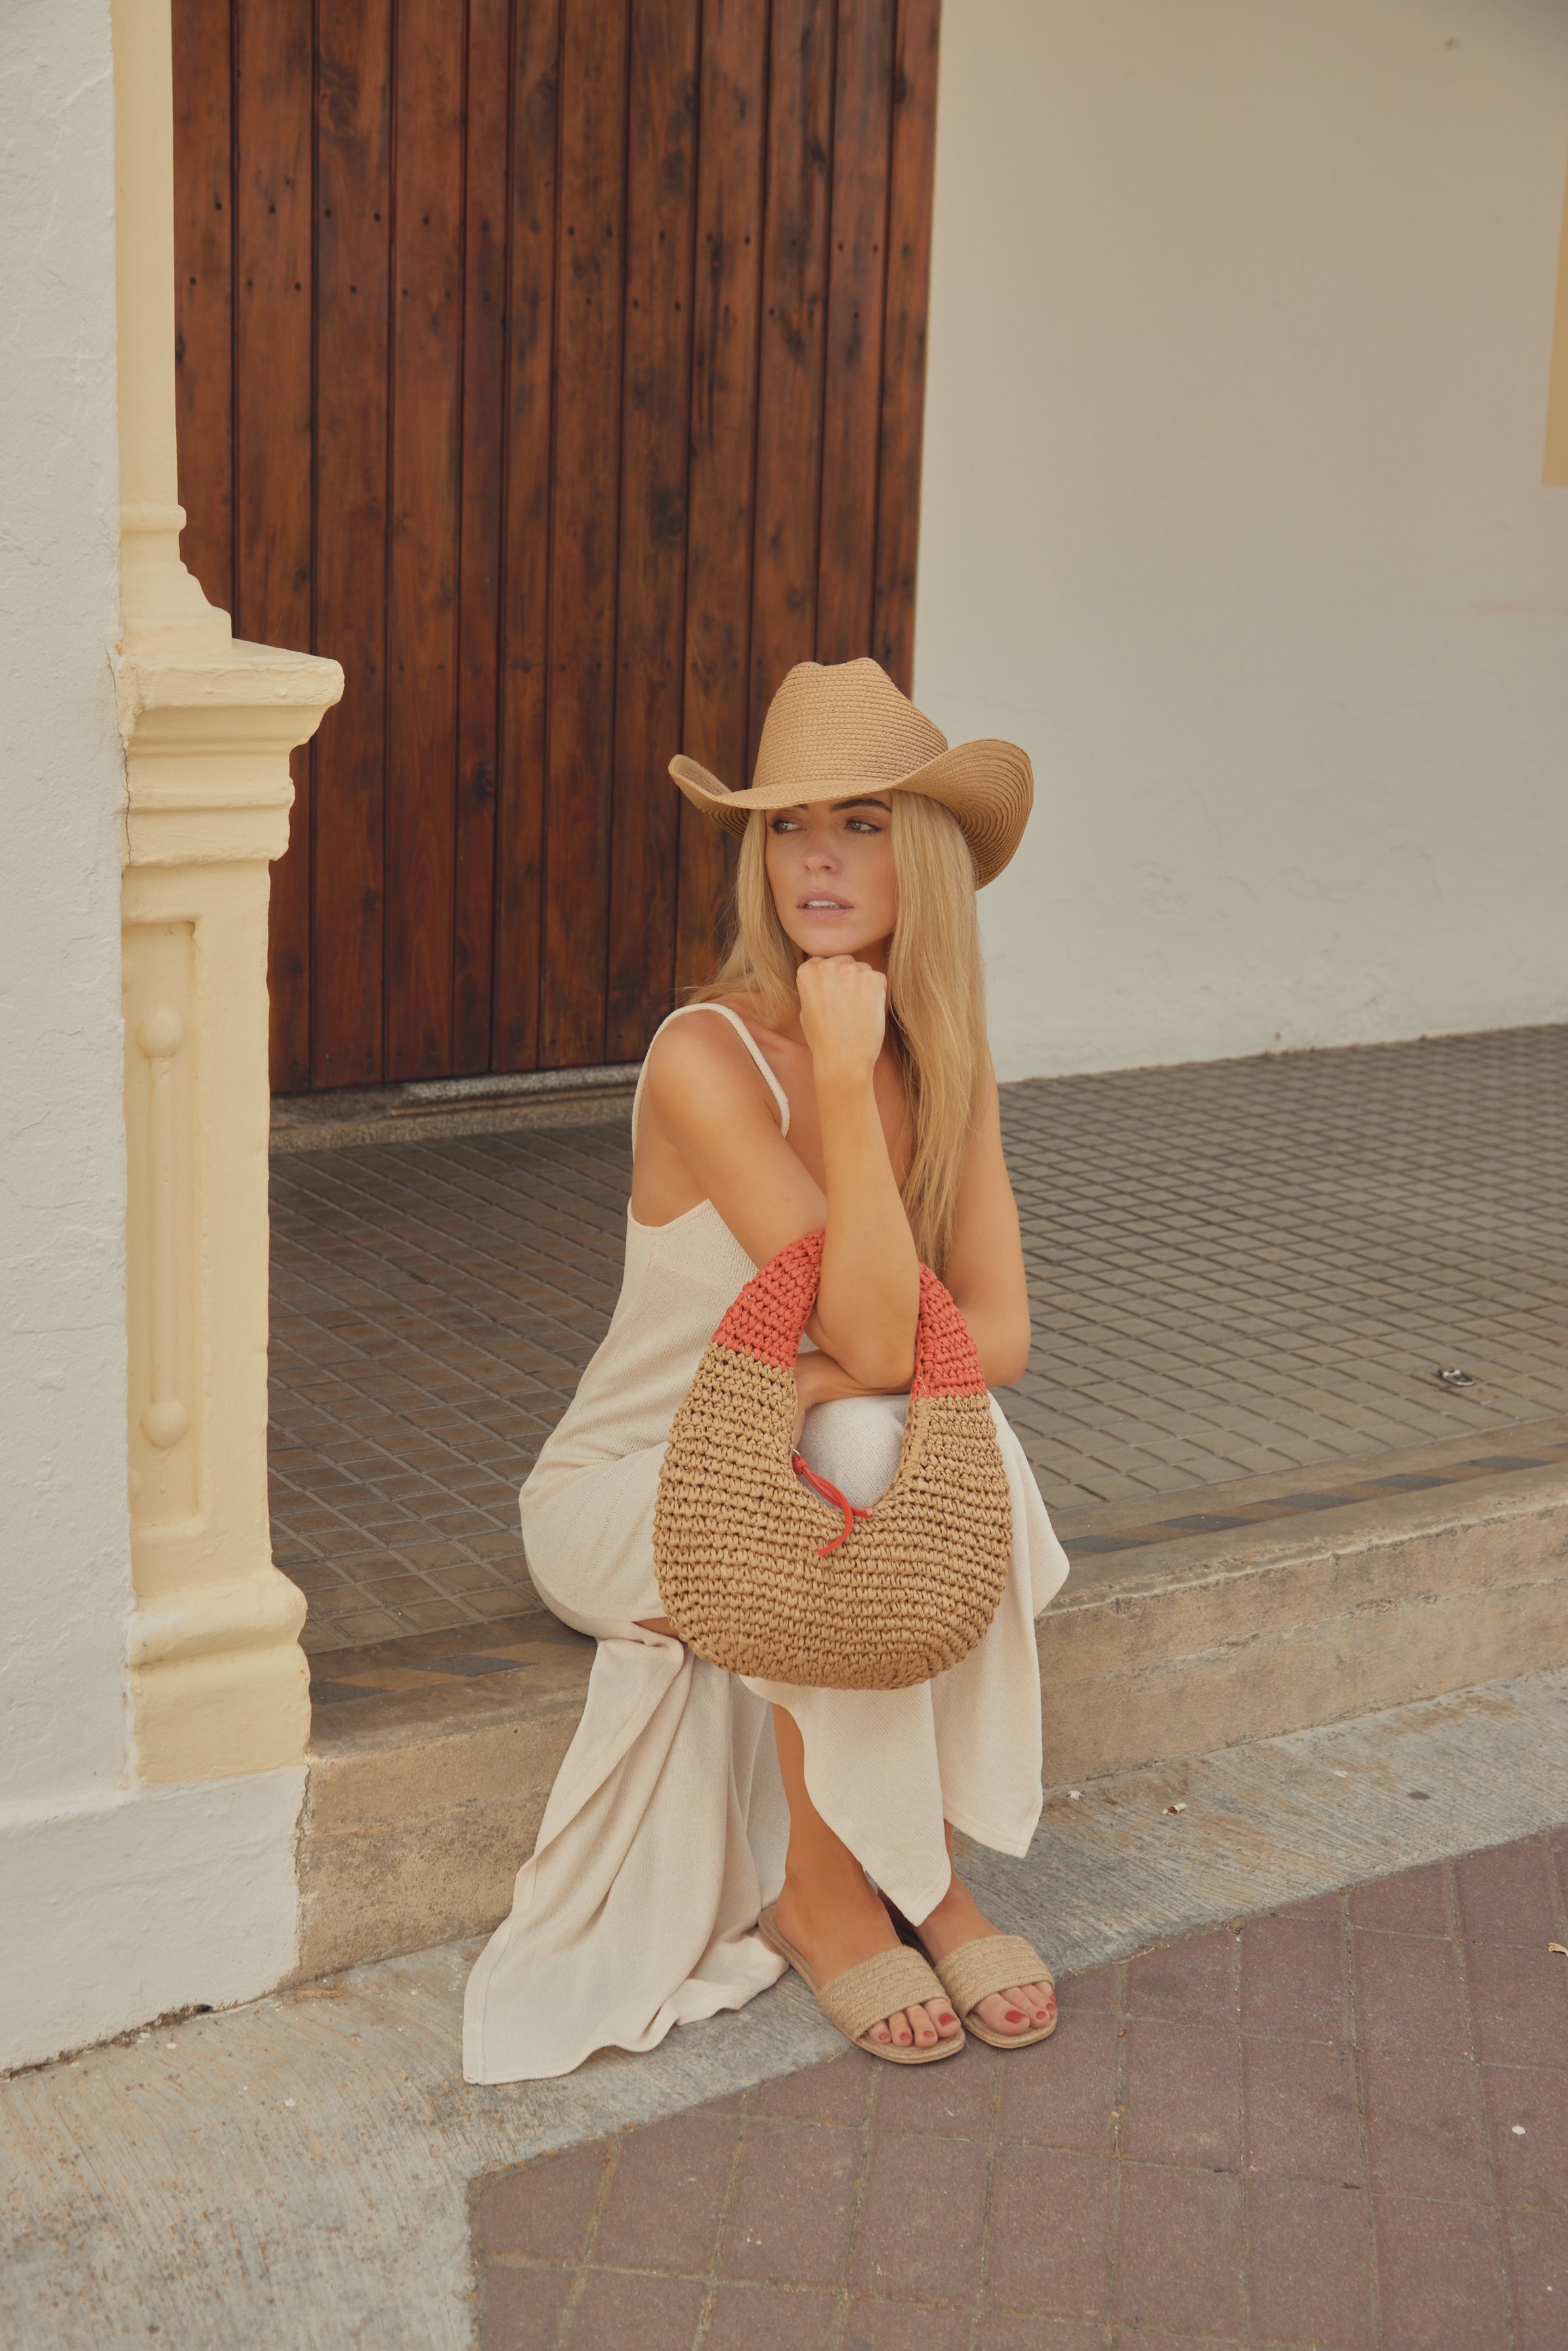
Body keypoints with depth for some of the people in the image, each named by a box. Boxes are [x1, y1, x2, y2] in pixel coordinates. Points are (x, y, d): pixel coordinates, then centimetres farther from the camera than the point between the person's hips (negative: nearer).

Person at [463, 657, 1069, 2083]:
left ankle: (924, 1863, -12)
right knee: (866, 1468, -33)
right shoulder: (708, 1060, -25)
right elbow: (876, 1336, -31)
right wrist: (845, 1072, -35)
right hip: (625, 1495, -5)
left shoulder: (950, 1060, -5)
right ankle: (820, 1893, -13)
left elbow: (996, 1333, -12)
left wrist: (816, 1390, -28)